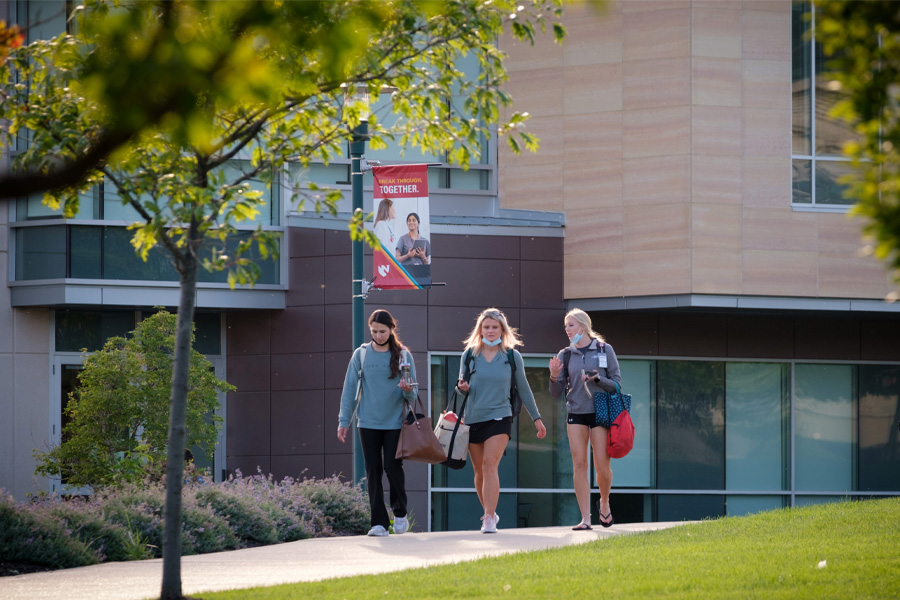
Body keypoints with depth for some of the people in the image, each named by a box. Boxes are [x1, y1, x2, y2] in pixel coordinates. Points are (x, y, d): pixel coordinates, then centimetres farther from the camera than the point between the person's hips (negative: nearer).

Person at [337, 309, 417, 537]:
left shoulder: (403, 355, 3)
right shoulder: (361, 354, 5)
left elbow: (412, 394, 3)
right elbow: (350, 389, 6)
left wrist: (408, 390, -21)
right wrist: (343, 421, 1)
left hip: (395, 422, -1)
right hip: (368, 423, 1)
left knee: (392, 466, -8)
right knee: (373, 471, -1)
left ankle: (400, 513, 14)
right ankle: (379, 522, 2)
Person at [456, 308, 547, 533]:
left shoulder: (512, 356, 2)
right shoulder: (470, 354, 5)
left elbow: (523, 388, 11)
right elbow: (462, 386, 12)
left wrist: (536, 418, 14)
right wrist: (462, 387, -14)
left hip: (499, 417, -2)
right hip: (473, 418, 2)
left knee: (490, 465, -17)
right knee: (479, 471, 8)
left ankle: (489, 519, -21)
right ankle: (489, 512, 27)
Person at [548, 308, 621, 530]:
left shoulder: (605, 350, 1)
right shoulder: (565, 355, 8)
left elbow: (617, 384, 2)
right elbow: (556, 394, 9)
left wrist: (598, 380, -16)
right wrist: (554, 378, -11)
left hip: (600, 412, -2)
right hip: (576, 414, 2)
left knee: (602, 465, -5)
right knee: (579, 464, -4)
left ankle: (604, 502, 24)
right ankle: (585, 518, -3)